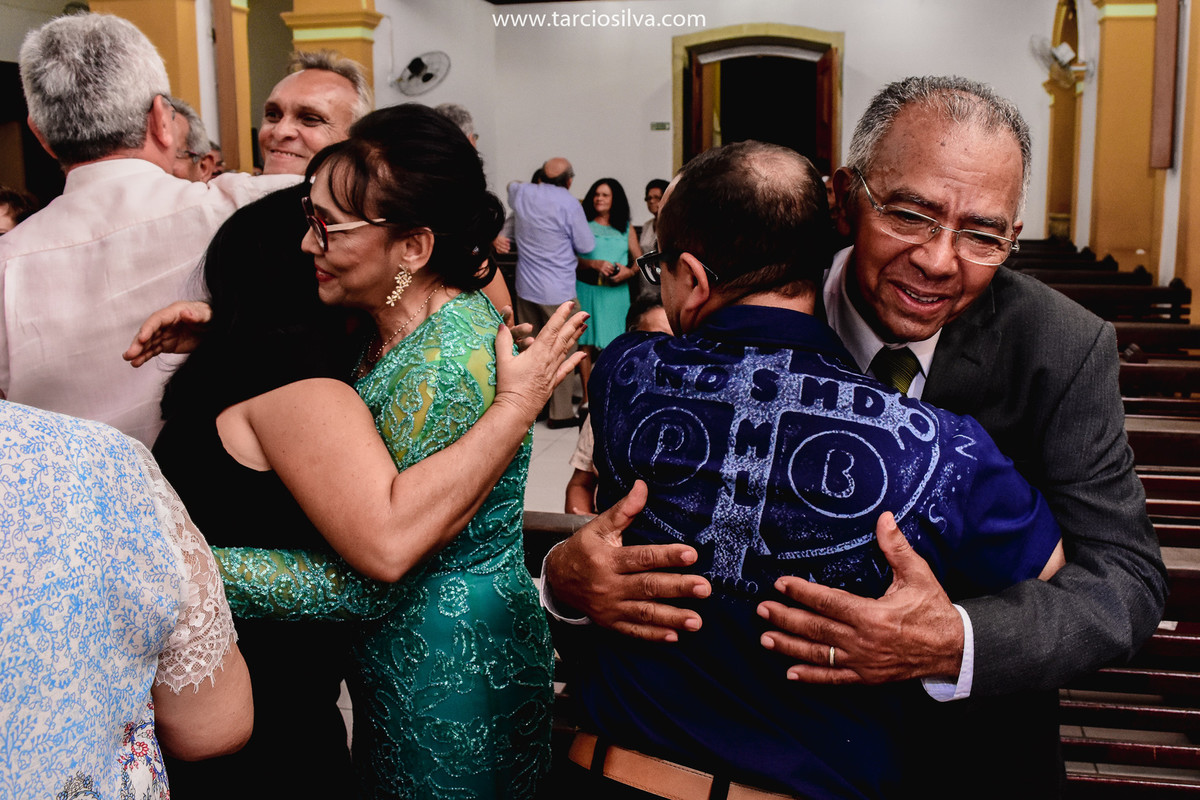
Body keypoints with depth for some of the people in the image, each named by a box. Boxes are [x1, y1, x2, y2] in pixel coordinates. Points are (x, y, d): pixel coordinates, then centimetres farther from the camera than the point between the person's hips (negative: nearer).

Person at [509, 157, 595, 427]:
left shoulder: (522, 194, 1)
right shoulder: (569, 204, -17)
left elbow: (512, 184, 27)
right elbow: (586, 246, -7)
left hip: (526, 287, 6)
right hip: (558, 291, -6)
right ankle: (561, 412, 8)